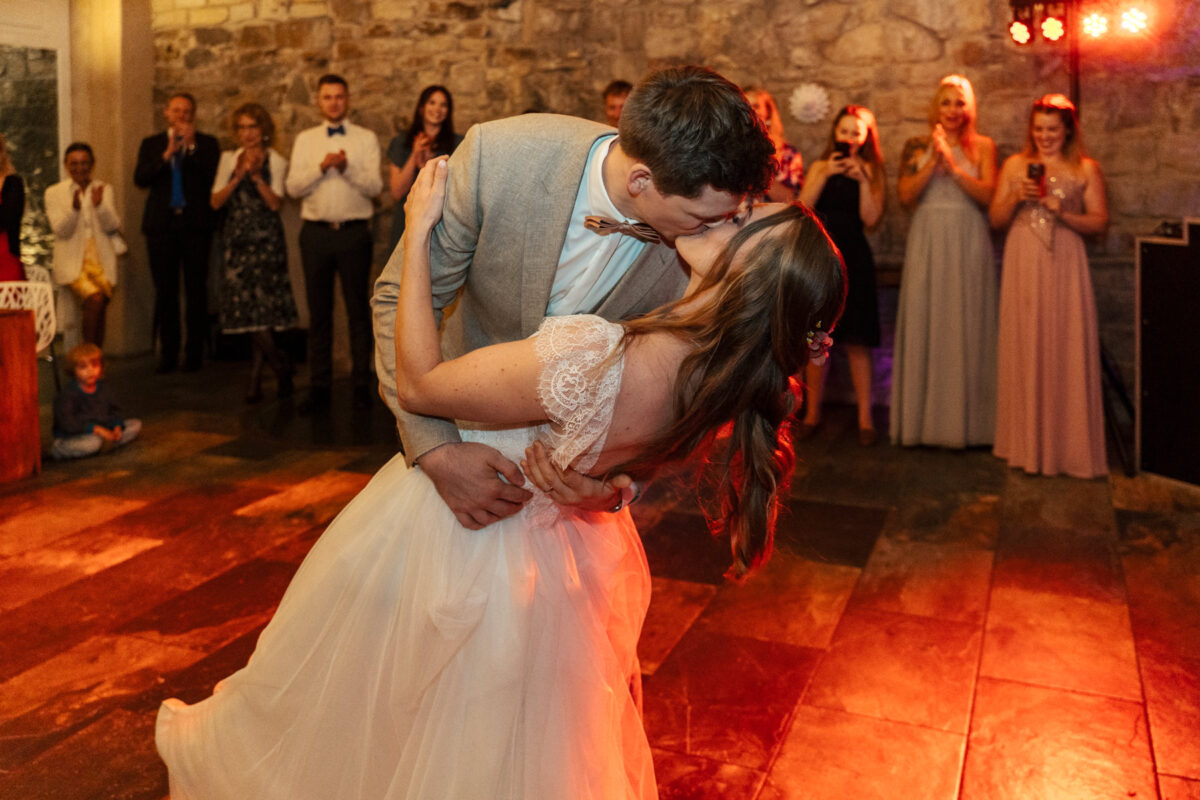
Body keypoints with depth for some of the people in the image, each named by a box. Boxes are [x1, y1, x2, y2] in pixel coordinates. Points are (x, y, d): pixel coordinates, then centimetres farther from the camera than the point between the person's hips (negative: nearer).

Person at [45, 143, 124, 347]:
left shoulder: (104, 190, 10)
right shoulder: (54, 193, 4)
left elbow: (112, 226, -1)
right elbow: (60, 230, -6)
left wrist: (99, 205, -19)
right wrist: (74, 208, -22)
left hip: (101, 261, 3)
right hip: (72, 261, -3)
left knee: (99, 313, 1)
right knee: (94, 299, -23)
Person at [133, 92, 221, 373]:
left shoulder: (206, 144, 10)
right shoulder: (151, 144, 15)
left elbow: (213, 177, -5)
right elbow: (140, 178, 0)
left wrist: (191, 147, -10)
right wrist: (167, 154, -11)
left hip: (195, 223, -2)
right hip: (162, 224, 2)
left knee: (196, 289, -2)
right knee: (165, 291, 2)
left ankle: (194, 351, 4)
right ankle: (168, 352, 7)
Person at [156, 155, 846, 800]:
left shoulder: (592, 356, -42)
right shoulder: (718, 369, -21)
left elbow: (419, 385, -27)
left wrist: (418, 231, -22)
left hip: (457, 549, -6)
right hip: (552, 559, 6)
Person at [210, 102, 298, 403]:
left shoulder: (276, 161, 4)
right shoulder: (228, 159, 13)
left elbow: (275, 203, -7)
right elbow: (216, 201, 4)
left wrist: (256, 176, -16)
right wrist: (238, 177, -8)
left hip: (265, 240, -4)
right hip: (236, 239, 4)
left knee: (259, 308, -9)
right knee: (249, 309, 0)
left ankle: (256, 378, 3)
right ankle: (280, 364, 12)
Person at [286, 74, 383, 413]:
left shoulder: (366, 139, 7)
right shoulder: (305, 140, 13)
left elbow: (375, 186, -4)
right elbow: (293, 187, 3)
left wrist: (347, 167, -18)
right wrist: (322, 166, -11)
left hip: (354, 232, -2)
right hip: (316, 232, 2)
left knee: (358, 310, 0)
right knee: (319, 312, 4)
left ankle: (362, 384, 6)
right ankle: (320, 386, 8)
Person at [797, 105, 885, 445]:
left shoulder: (871, 171, 5)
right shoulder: (820, 167, 9)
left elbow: (871, 218, -7)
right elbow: (802, 207, -4)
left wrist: (862, 179, -13)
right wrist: (826, 174, -11)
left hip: (852, 257, -2)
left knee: (856, 340, -3)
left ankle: (865, 417, 3)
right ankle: (812, 412, 17)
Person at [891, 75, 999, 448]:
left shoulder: (982, 147, 7)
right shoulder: (918, 147, 10)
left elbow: (987, 195, -5)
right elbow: (906, 195, 0)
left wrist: (952, 163, -13)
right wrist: (932, 161, -11)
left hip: (968, 242, -1)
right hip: (927, 241, 1)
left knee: (964, 325, -2)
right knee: (923, 323, -1)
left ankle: (964, 420, 5)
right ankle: (923, 419, 6)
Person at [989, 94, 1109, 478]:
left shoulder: (1087, 169, 7)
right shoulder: (1015, 165, 11)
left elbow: (1100, 221, 4)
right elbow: (996, 219, 11)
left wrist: (1064, 213, -11)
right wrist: (1016, 198, -7)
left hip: (1064, 264, -1)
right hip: (1023, 265, 1)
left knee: (1067, 349, -4)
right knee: (1025, 349, 2)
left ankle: (1069, 443, 6)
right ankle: (1027, 444, 10)